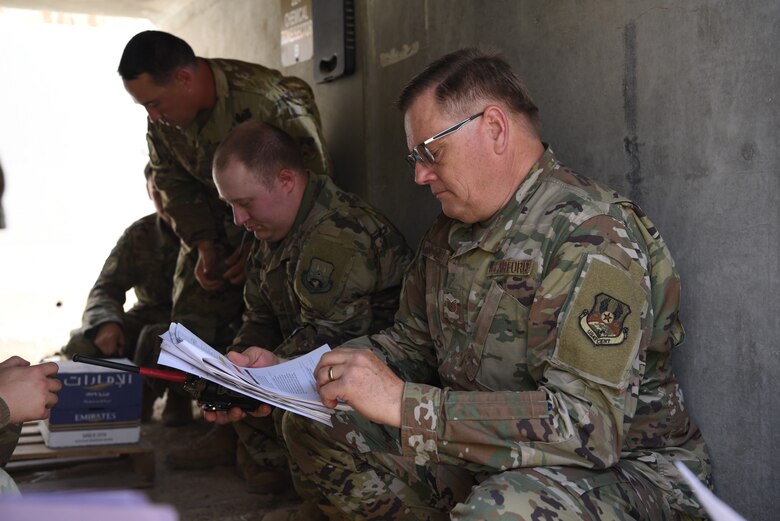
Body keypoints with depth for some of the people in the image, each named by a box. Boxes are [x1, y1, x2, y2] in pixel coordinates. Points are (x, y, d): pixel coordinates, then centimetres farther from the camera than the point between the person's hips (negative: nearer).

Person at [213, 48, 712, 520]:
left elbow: (589, 423, -31)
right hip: (487, 459, 8)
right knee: (313, 426, 3)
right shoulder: (454, 227, 6)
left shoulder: (593, 237, -22)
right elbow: (412, 344, 15)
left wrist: (403, 403, -32)